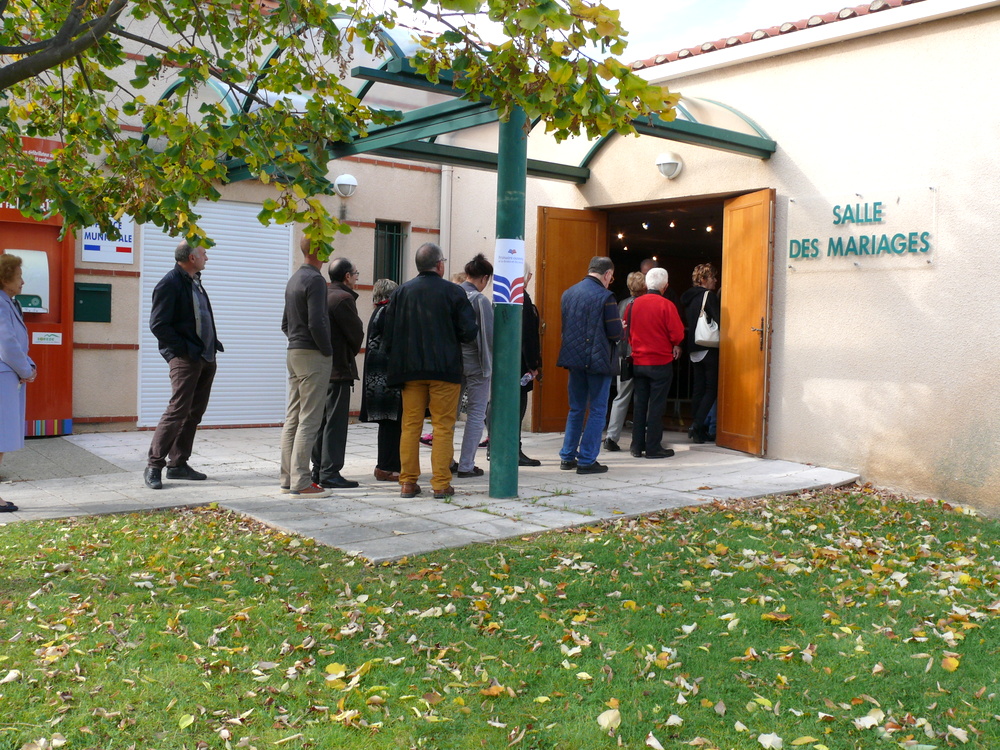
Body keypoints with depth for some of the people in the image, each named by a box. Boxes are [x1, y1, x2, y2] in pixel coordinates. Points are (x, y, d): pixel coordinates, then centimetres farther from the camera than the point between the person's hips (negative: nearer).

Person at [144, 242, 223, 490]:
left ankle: (178, 464, 18)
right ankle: (154, 466, -2)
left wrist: (212, 345, 9)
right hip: (185, 359, -9)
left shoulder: (194, 281, 16)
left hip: (206, 358, 9)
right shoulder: (170, 284, -11)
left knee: (195, 412, 11)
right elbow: (158, 325, -15)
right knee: (178, 410, -10)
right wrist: (184, 349, -16)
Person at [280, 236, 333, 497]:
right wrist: (327, 351, -11)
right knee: (309, 421, -7)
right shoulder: (315, 280, -13)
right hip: (313, 355, -9)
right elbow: (316, 323, -21)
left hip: (294, 353, 9)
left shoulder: (294, 280, 16)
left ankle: (289, 478, 16)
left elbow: (285, 323, 21)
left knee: (293, 419, 11)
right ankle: (300, 482, -6)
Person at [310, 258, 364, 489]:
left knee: (321, 420, 13)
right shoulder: (343, 298, -13)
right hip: (339, 368, -9)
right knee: (336, 421, -6)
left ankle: (318, 470, 18)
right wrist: (351, 354, 7)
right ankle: (329, 473, -5)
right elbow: (356, 333, -14)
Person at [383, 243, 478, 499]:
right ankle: (441, 483, 3)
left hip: (410, 369, 3)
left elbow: (389, 334, 4)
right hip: (445, 370, -3)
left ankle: (408, 482, 11)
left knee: (410, 426, 9)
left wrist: (398, 360, 16)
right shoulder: (454, 292, -5)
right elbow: (469, 332, -8)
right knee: (443, 426, 3)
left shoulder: (400, 292, 4)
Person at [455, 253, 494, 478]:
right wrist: (491, 364, -3)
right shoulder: (480, 300, -14)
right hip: (475, 363, -6)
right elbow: (489, 335, -13)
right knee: (476, 413, 4)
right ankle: (466, 465, 5)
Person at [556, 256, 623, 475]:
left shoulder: (568, 293, 5)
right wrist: (620, 327, 8)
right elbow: (615, 333, -13)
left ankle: (567, 457, 19)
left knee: (576, 408, 17)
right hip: (598, 360, -6)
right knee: (597, 410, 4)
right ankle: (587, 460, 5)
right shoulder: (605, 297, -13)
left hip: (574, 358, 6)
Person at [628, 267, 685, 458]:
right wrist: (675, 346, 9)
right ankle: (653, 448, 5)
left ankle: (637, 446, 16)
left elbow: (627, 331, 7)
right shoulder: (666, 305, -13)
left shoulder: (634, 305, -1)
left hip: (638, 362, 4)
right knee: (656, 405, 2)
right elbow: (677, 334, -11)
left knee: (640, 404, 12)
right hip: (661, 362, -4)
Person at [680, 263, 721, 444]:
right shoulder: (708, 295, -10)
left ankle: (696, 428, 12)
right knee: (712, 388, -3)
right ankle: (698, 425, -12)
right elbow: (718, 319, -15)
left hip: (694, 349, 8)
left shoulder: (688, 297, 13)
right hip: (709, 348, -8)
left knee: (698, 388, 11)